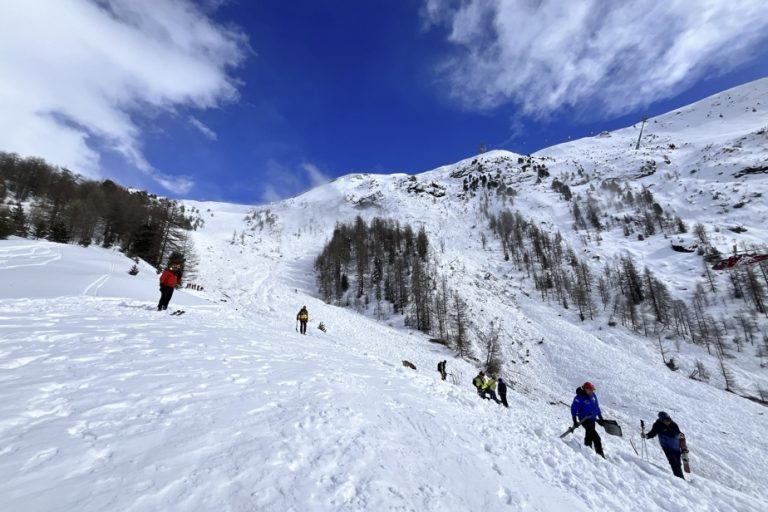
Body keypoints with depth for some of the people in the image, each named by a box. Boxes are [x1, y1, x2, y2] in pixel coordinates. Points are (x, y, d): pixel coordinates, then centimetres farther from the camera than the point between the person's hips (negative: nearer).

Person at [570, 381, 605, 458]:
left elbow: (597, 406, 17)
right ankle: (600, 454, -8)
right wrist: (575, 421, -17)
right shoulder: (579, 398, -21)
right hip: (584, 420, -8)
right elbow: (573, 409, -16)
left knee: (589, 436, 19)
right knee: (596, 438, -14)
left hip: (592, 419, 8)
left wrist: (600, 417, 18)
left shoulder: (593, 395, 1)